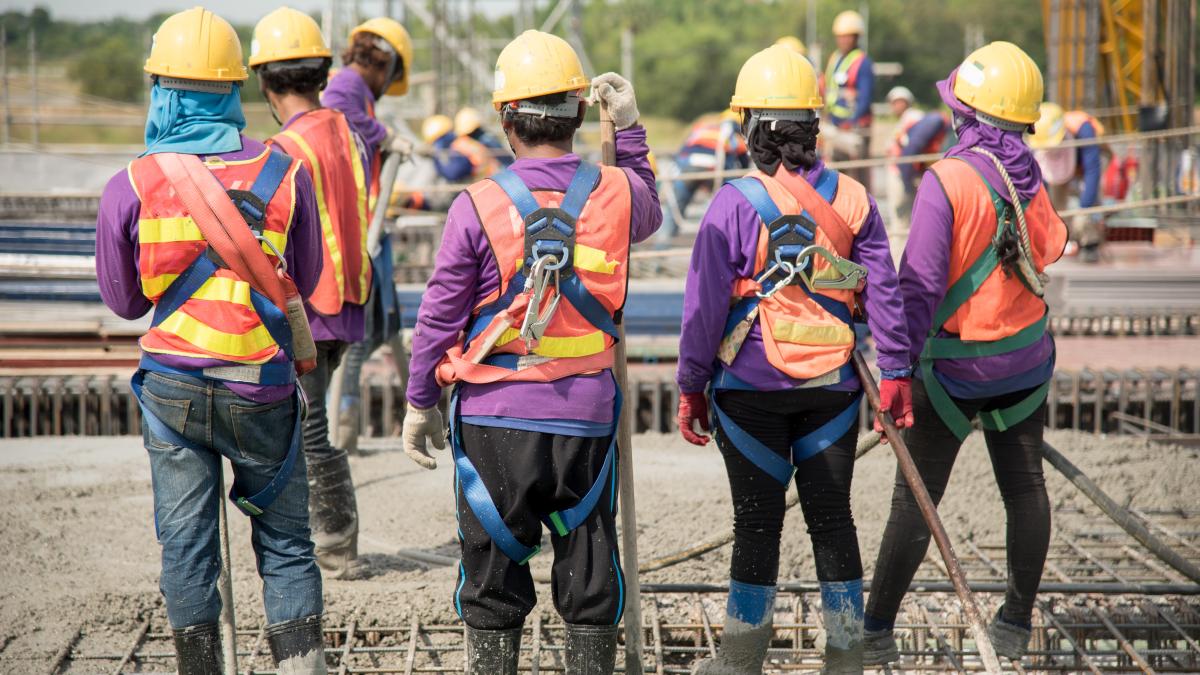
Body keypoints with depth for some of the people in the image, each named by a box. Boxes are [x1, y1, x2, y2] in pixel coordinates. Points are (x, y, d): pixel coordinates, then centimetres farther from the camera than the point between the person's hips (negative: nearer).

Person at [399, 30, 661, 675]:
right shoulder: (616, 191, -3)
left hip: (495, 414, -2)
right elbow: (649, 214, 24)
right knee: (589, 571, 10)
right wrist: (630, 129, 24)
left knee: (494, 570, 7)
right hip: (586, 411, 2)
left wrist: (420, 402, 7)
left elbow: (440, 315, -4)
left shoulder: (479, 206, -10)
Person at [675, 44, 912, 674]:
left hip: (751, 386, -3)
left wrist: (691, 387, 0)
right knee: (831, 516, 9)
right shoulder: (852, 199, 0)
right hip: (833, 386, 3)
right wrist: (895, 373, 8)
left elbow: (704, 306, -8)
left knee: (757, 521, 5)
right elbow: (883, 293, 2)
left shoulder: (736, 203, -10)